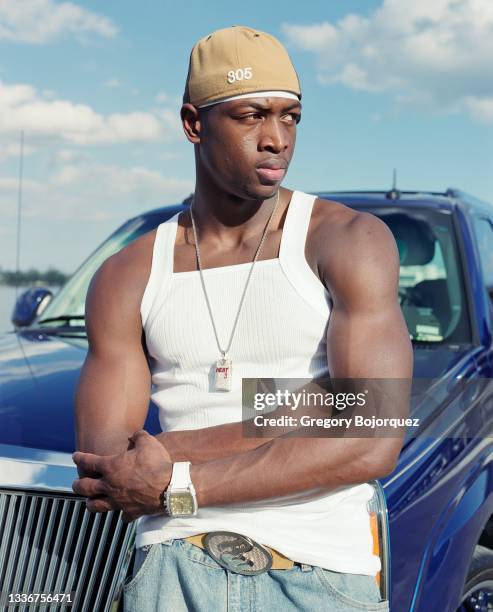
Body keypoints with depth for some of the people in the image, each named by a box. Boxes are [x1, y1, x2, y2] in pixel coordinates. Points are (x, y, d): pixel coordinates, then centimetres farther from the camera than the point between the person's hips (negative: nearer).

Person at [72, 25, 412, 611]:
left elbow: (374, 445, -13)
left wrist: (177, 487, -13)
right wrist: (305, 417, -13)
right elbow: (102, 468, -3)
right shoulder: (127, 278, 6)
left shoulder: (350, 241, -3)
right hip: (176, 563, 1)